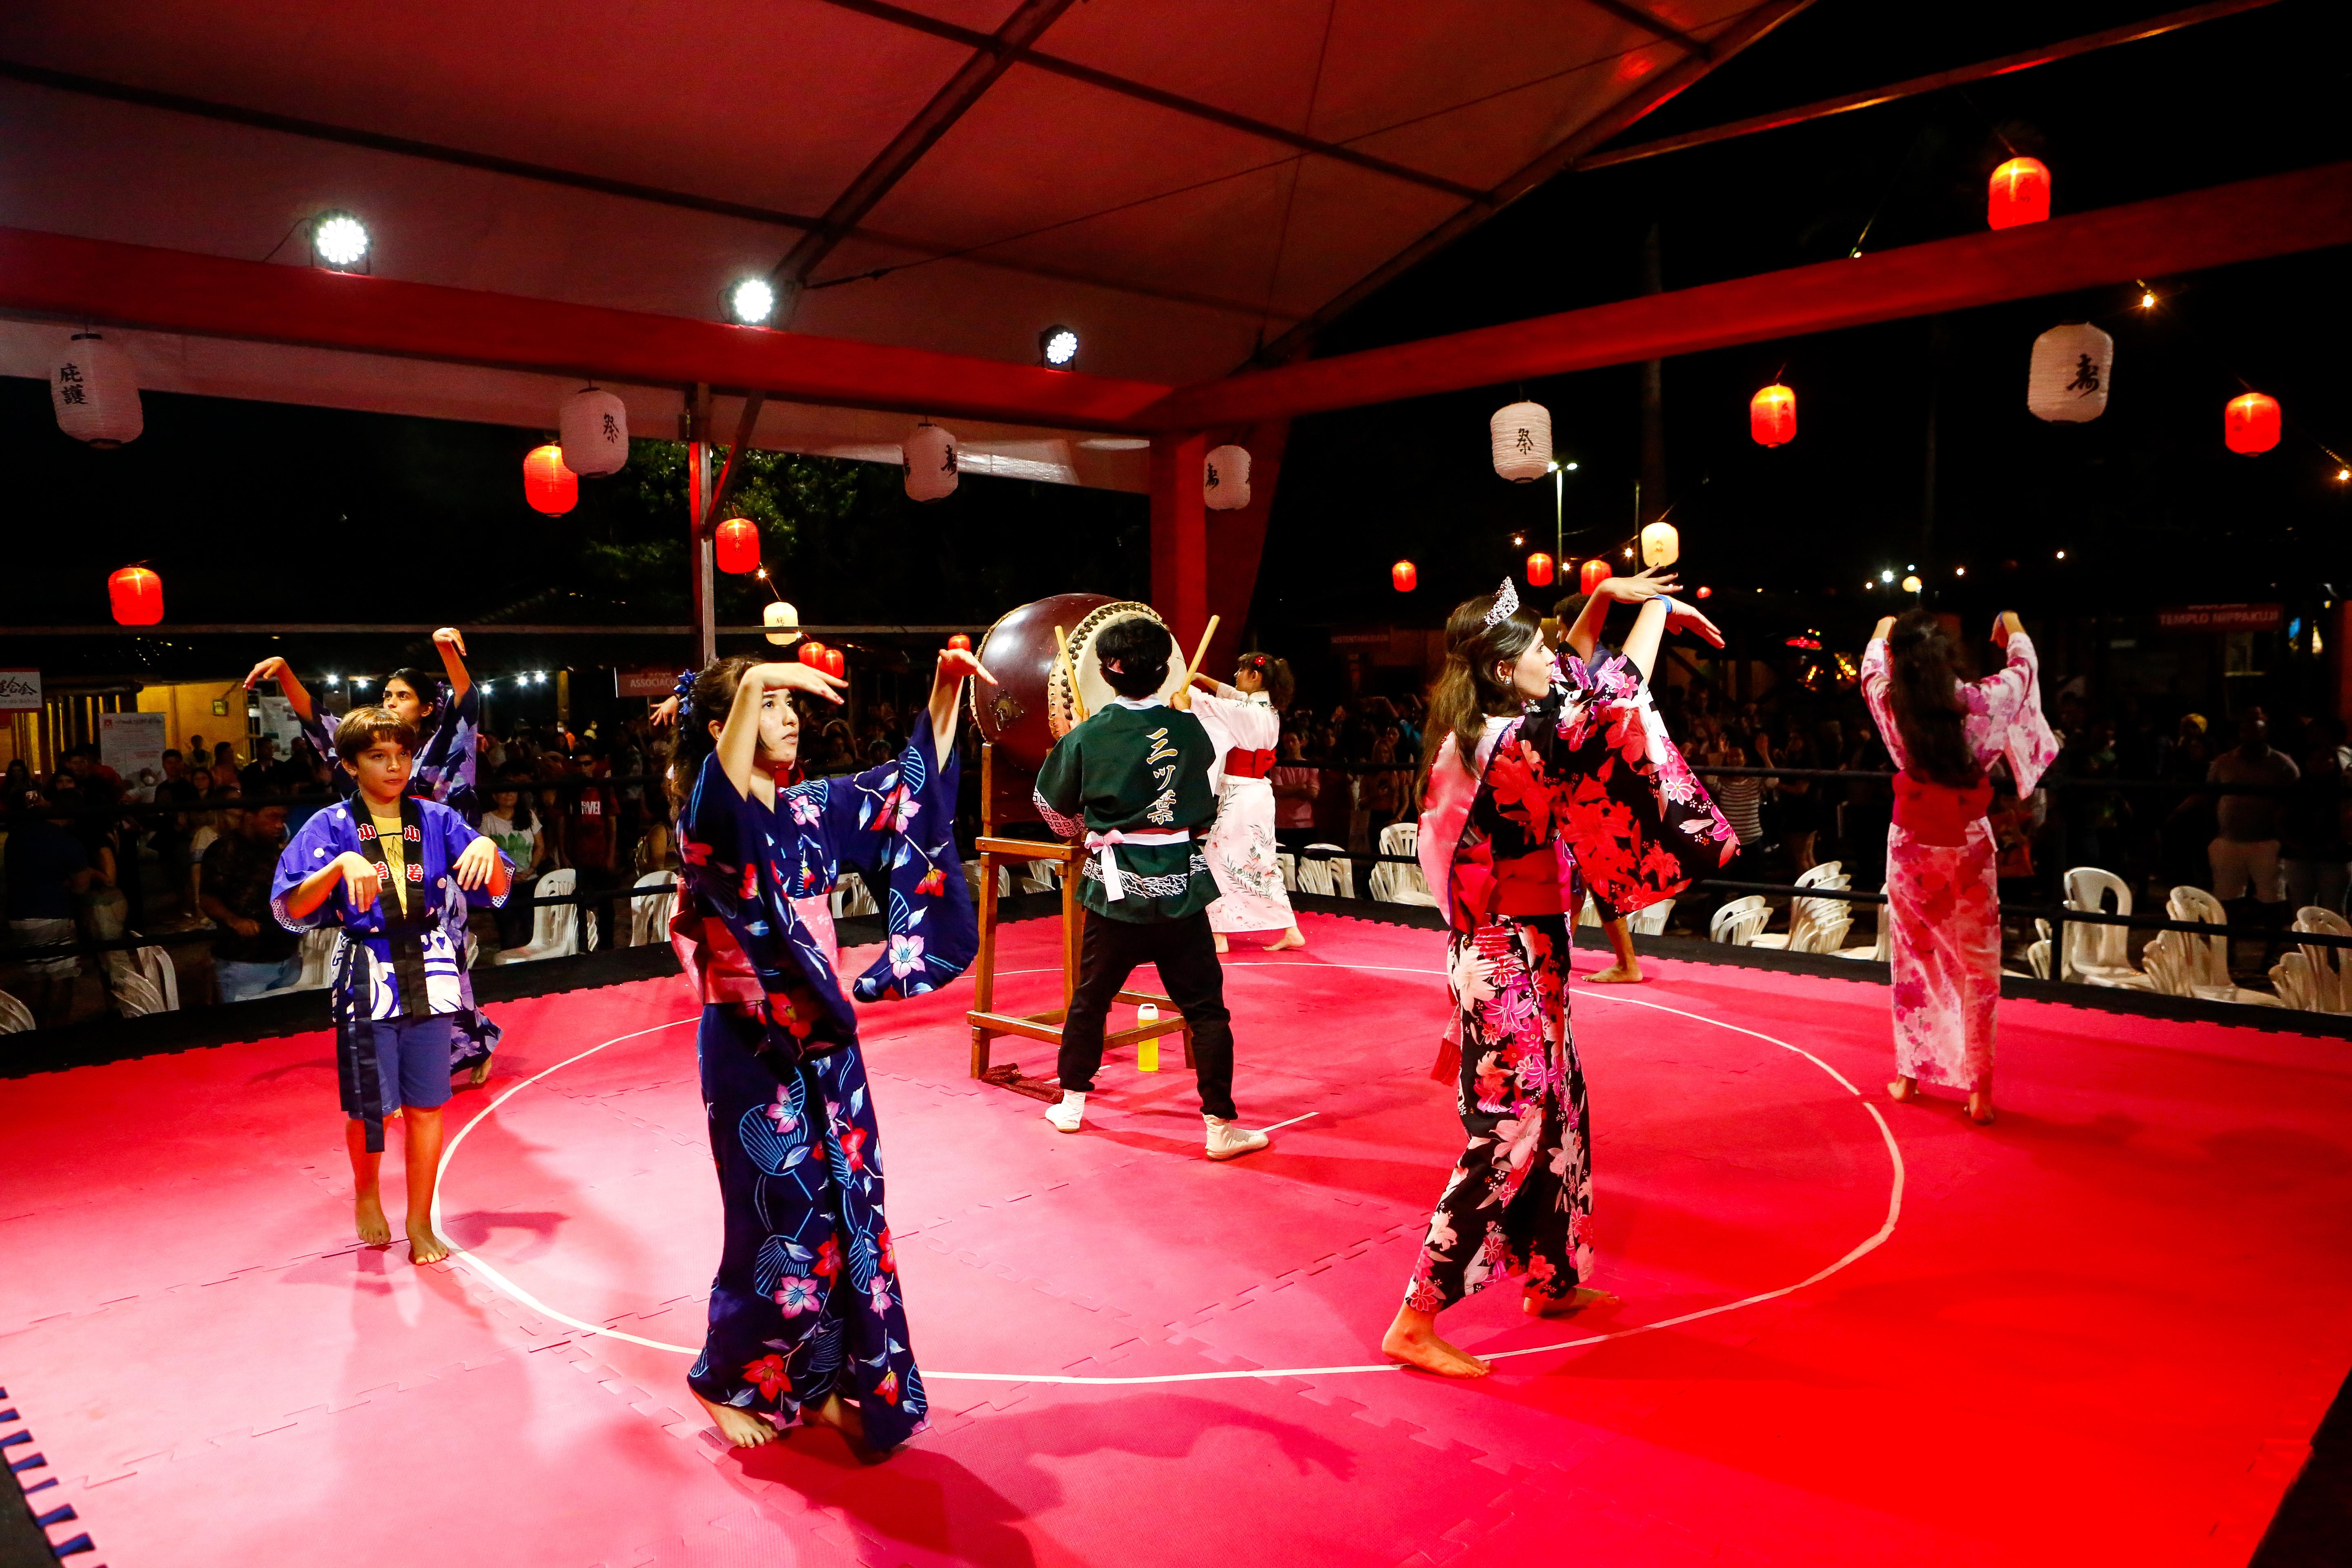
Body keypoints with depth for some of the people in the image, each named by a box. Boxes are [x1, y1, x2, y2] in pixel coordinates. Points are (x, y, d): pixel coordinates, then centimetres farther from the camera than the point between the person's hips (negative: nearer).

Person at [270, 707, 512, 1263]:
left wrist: (488, 848, -18)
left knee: (426, 1107, 5)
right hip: (367, 981, -2)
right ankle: (366, 1194, 36)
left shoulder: (435, 820, 4)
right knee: (370, 1108, 4)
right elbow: (290, 909, -12)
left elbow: (497, 892, 2)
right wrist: (342, 865, -27)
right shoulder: (332, 828, -2)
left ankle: (420, 1224, 21)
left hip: (430, 977, 2)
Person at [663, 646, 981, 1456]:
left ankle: (825, 1382, 27)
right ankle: (729, 1381, 29)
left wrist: (947, 685, -3)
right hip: (752, 1048, -6)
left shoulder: (810, 810, 5)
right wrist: (755, 686, -51)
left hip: (823, 1038, 7)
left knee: (848, 1215, 10)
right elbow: (721, 801, -39)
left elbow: (915, 782, 9)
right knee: (780, 1227, 4)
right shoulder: (708, 820, -14)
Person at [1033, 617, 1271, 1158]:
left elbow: (1054, 808, 8)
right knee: (1206, 1008, 4)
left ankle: (1071, 1103, 31)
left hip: (1114, 887, 1)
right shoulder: (1189, 728, -2)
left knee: (1090, 998, 18)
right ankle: (1221, 1125, 4)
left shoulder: (1086, 737, -4)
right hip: (1180, 888, -1)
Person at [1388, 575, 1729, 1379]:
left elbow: (1577, 682, 21)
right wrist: (1657, 606, -7)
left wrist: (1610, 594, 21)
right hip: (1513, 958, -10)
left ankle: (1552, 1279, 37)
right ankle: (1416, 1322, 1)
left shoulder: (1476, 732, 6)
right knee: (1506, 1135, -4)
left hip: (1508, 949, 10)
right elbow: (1613, 698, -22)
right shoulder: (1514, 742, -22)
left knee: (1556, 1109, 21)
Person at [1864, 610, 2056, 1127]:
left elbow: (1872, 669, 14)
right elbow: (2026, 666, 9)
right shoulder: (1983, 699, -14)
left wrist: (1882, 633, 34)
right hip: (1968, 847, -2)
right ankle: (1978, 1091, 7)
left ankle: (1908, 1076, 23)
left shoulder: (1891, 702, -10)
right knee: (1978, 968, 6)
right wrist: (2013, 629, 29)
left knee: (1913, 959, 16)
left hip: (1910, 846, 2)